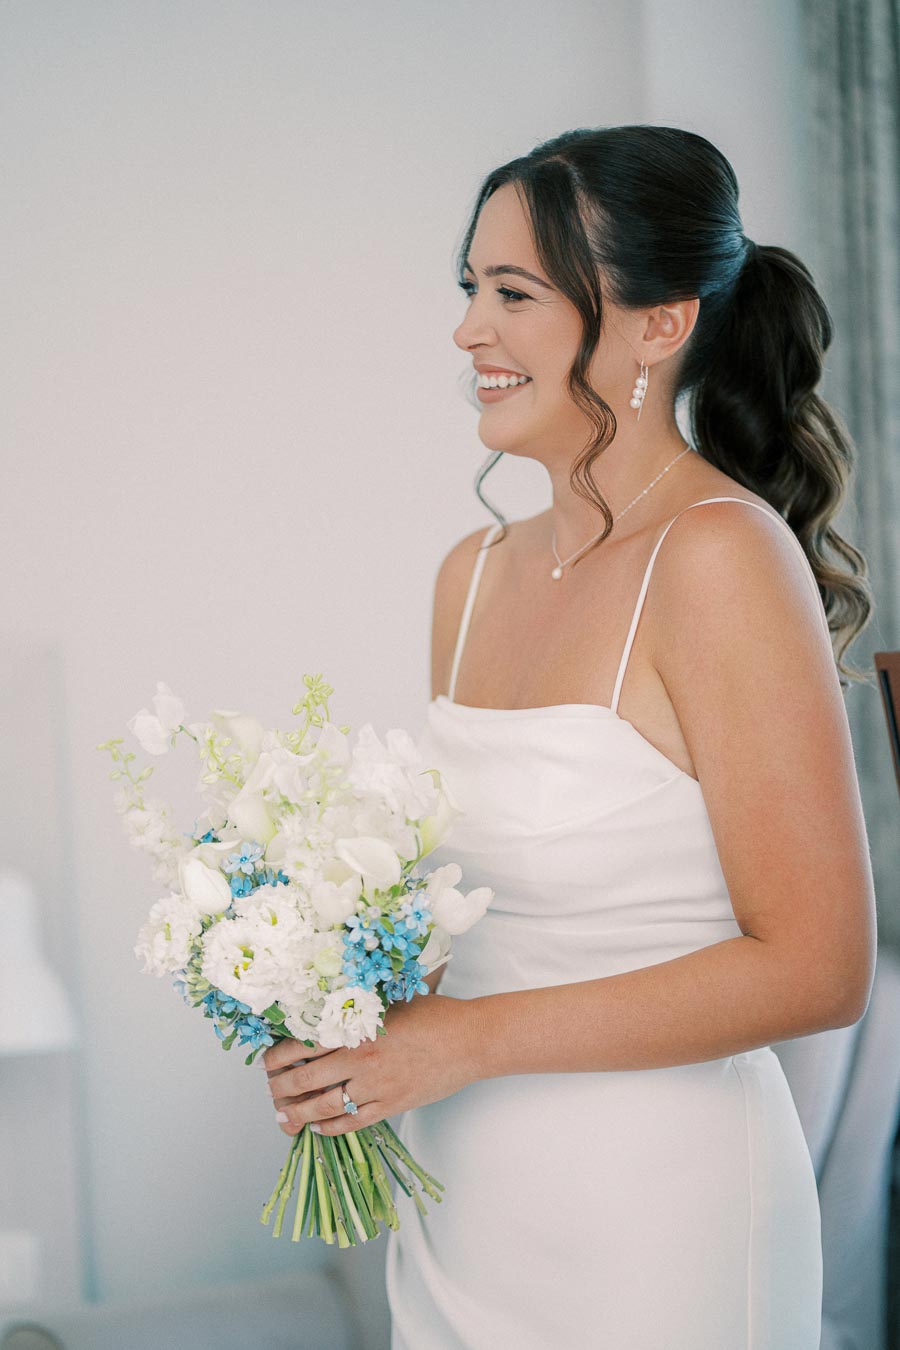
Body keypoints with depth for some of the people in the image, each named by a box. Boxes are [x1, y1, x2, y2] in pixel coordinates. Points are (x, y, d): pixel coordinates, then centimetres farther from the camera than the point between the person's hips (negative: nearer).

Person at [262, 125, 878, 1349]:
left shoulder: (719, 557, -16)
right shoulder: (475, 572, 5)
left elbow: (815, 970, -18)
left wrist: (470, 1038, -16)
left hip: (648, 1230, -6)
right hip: (459, 1200, 7)